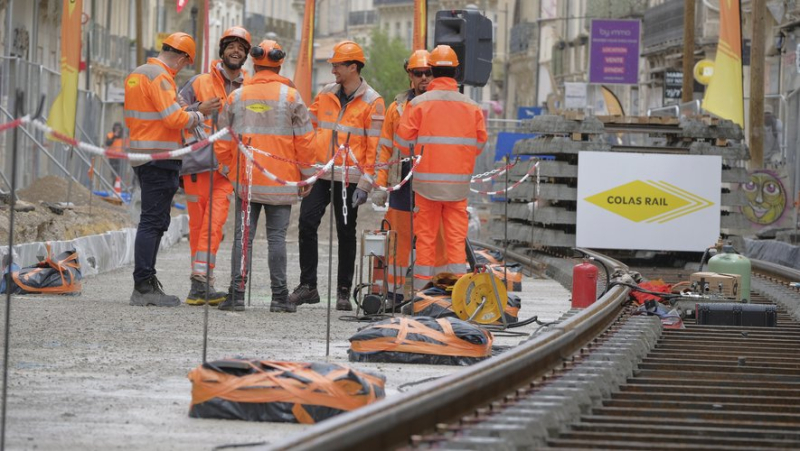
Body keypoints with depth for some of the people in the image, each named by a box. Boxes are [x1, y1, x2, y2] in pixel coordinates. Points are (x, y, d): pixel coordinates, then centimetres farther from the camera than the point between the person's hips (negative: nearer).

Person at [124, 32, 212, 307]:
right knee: (153, 221, -8)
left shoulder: (136, 75, 16)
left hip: (141, 155, 10)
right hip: (160, 158, -10)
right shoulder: (161, 77, -14)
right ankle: (143, 287, -10)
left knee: (154, 221, 16)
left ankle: (146, 282, 19)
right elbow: (175, 118, -21)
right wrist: (199, 117, -4)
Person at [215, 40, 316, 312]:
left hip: (245, 180, 1)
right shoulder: (290, 96, -3)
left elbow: (223, 141, 7)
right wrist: (307, 175, 7)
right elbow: (304, 139, -3)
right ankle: (279, 297, 1)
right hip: (281, 182, -1)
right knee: (277, 237, 2)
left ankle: (237, 294, -1)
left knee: (243, 236, 5)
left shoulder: (237, 97, 3)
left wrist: (228, 168, 20)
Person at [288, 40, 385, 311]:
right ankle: (307, 286, 2)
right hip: (319, 173, 4)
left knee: (346, 233, 3)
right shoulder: (325, 95, 11)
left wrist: (365, 184, -11)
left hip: (348, 178, -4)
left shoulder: (372, 102, -3)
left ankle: (343, 292, 10)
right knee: (307, 224, -5)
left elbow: (374, 146, -5)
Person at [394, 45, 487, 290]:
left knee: (426, 235, 5)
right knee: (456, 234, 5)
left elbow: (403, 140, -4)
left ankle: (423, 285, 6)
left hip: (427, 179, -2)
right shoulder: (471, 106, 2)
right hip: (459, 181, 2)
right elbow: (480, 143, 7)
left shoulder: (419, 104, -6)